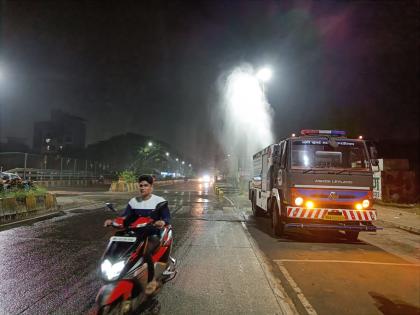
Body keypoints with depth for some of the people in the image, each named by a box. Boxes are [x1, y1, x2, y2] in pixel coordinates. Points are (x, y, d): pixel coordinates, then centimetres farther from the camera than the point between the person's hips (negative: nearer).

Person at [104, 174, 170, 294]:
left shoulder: (159, 201, -6)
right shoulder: (133, 201, 8)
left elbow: (167, 217, -12)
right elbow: (124, 217, 2)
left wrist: (163, 222, -36)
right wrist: (112, 221, -18)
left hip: (153, 235, -5)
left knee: (145, 253, -34)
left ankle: (151, 281, -11)